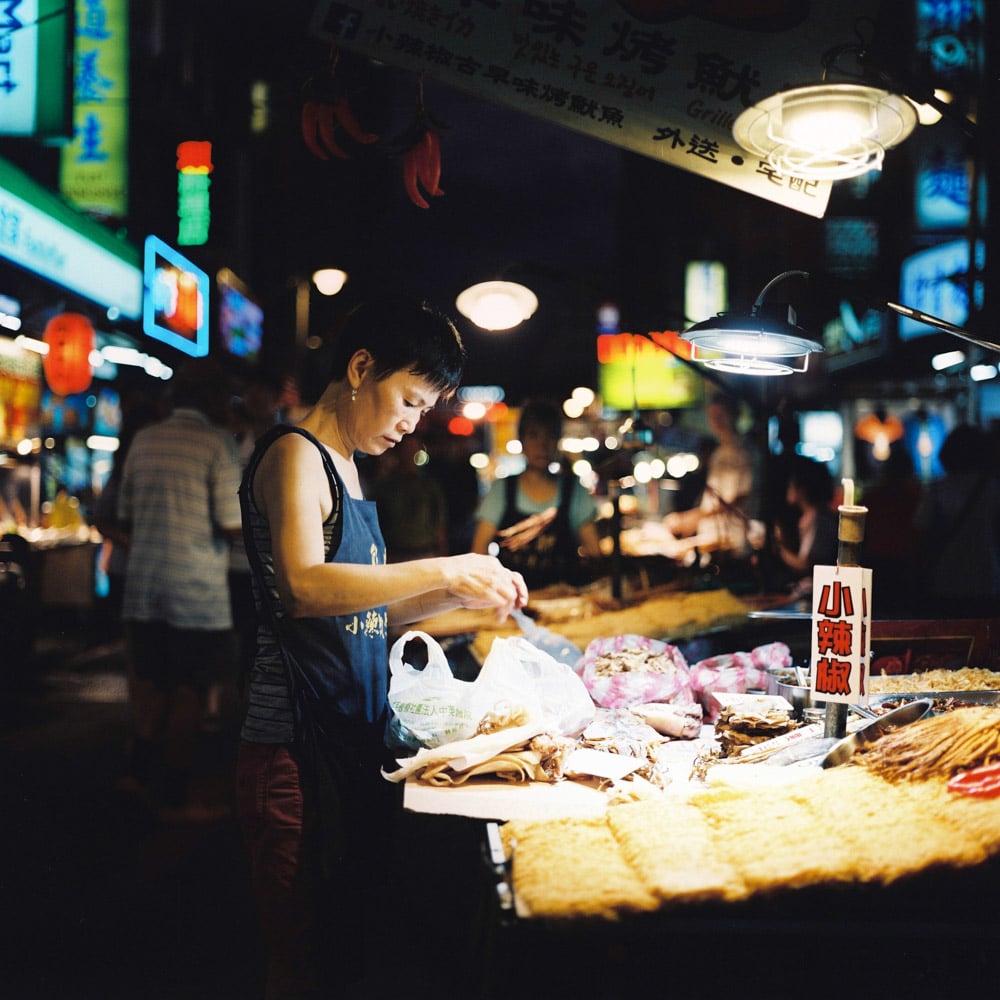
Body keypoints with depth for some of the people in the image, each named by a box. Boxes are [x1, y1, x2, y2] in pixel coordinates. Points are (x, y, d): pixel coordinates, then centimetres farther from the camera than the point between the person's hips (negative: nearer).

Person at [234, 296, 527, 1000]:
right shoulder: (295, 455, -8)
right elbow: (305, 586, -26)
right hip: (299, 749, -9)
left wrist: (462, 594, 8)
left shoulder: (345, 467, 19)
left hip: (355, 740, 9)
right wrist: (444, 570, -23)